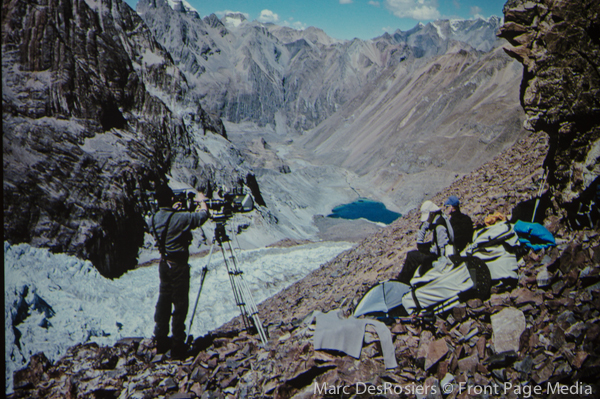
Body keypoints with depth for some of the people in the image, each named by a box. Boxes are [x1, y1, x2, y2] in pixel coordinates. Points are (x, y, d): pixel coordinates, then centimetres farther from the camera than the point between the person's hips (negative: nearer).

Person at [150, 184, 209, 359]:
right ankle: (178, 346, 6)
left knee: (164, 300, 15)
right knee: (180, 303, 1)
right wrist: (201, 201, 6)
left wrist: (175, 210, 24)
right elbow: (203, 215, -11)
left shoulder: (154, 219, 0)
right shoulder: (179, 218, -20)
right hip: (178, 265, -7)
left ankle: (161, 341, 24)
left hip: (164, 263, 7)